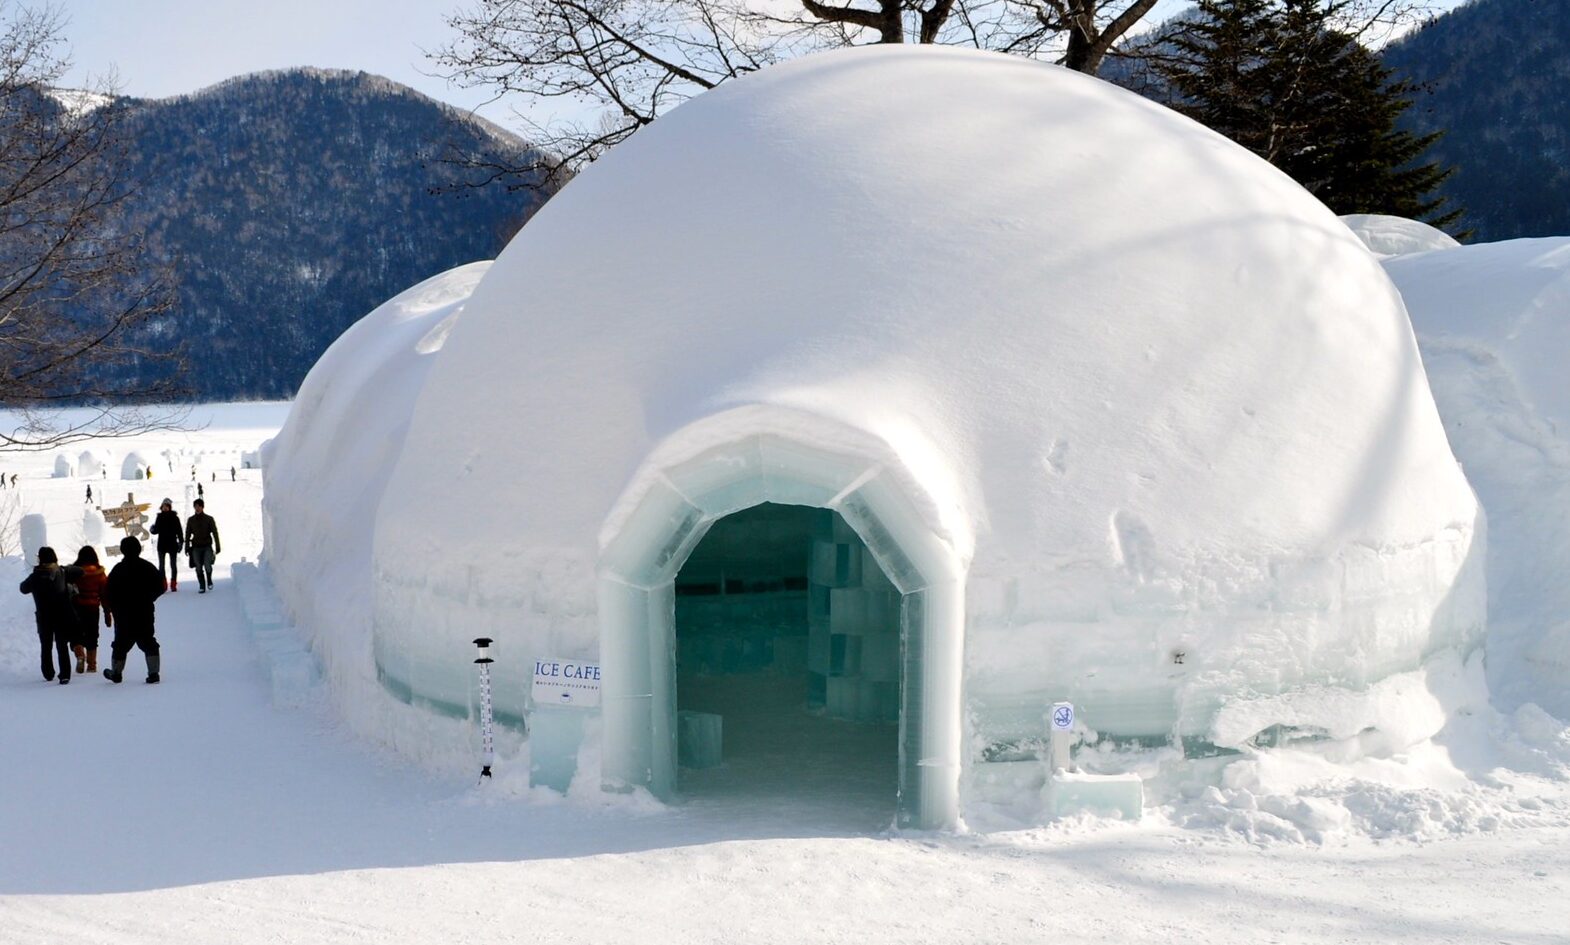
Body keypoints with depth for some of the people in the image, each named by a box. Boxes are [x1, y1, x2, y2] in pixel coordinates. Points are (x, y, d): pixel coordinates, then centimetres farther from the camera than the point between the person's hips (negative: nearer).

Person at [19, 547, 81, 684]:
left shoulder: (35, 576, -9)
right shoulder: (62, 572, -5)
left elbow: (24, 588, 8)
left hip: (44, 617, -1)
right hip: (62, 616, 1)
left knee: (46, 646, 15)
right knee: (62, 646, 3)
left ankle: (48, 674, 18)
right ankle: (65, 675, -7)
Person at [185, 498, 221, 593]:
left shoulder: (209, 519, 1)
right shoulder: (191, 520, 6)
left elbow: (215, 533, 1)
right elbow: (188, 534, 11)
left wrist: (218, 546, -3)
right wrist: (187, 547, 7)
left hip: (207, 546, -2)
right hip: (196, 547, 2)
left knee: (207, 565, -17)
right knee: (199, 568, -2)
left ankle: (209, 579, 12)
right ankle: (202, 587, 8)